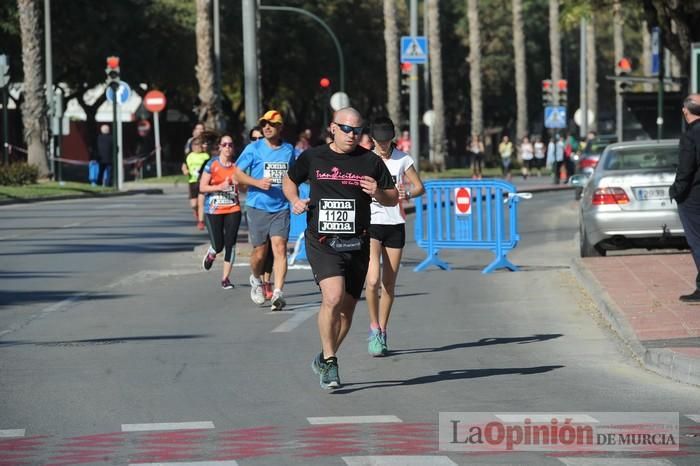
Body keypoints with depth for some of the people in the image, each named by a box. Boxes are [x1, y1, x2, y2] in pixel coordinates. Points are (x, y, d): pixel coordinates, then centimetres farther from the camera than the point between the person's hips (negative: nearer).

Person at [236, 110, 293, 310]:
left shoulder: (289, 149, 9)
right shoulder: (253, 148, 0)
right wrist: (258, 183, -14)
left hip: (281, 208, 1)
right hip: (257, 208, -1)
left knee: (279, 248, -14)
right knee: (260, 252, 4)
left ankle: (278, 293, -17)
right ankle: (256, 280, 35)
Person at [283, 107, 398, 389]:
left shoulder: (371, 162, 4)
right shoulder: (313, 158, 3)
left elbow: (393, 198, 10)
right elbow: (290, 180, 21)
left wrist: (377, 193, -11)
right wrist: (295, 200, 1)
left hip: (357, 246, 3)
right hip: (322, 243, -3)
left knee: (347, 308, 9)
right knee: (333, 297, -23)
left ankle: (324, 359, 31)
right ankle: (330, 362, -10)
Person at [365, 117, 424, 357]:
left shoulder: (402, 159, 2)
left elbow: (419, 186, 7)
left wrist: (407, 194, -15)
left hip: (395, 225, 2)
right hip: (370, 224, -2)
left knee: (389, 284, 6)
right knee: (373, 280, -19)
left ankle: (382, 333, 19)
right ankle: (374, 327, -1)